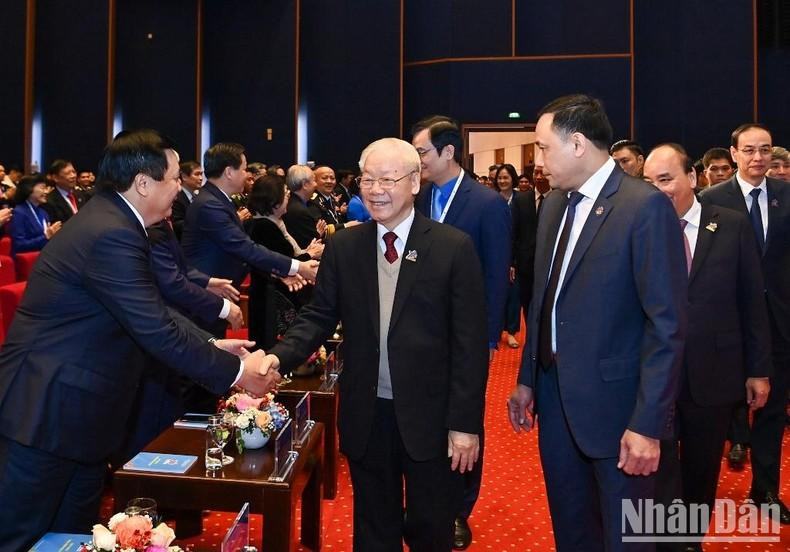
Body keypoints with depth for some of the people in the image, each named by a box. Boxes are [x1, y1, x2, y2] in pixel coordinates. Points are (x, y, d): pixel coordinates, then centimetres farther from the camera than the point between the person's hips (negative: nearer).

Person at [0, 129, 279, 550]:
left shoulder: (107, 219, 7)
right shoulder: (111, 235, -24)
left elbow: (149, 314, 12)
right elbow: (157, 332, -26)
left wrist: (213, 346, 6)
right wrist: (236, 371, -16)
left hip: (73, 406, 10)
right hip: (48, 411, -10)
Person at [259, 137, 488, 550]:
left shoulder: (454, 247, -8)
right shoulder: (342, 247, 2)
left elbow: (470, 342, -8)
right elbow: (318, 316, 4)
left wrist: (465, 423, -10)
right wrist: (279, 357, -16)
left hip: (430, 417, -2)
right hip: (366, 416, 3)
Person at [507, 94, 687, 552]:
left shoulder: (646, 205, -16)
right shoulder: (554, 204, 8)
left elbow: (667, 324, -18)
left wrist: (648, 424, -19)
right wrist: (528, 379, 13)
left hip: (614, 401, -7)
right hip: (555, 396, 7)